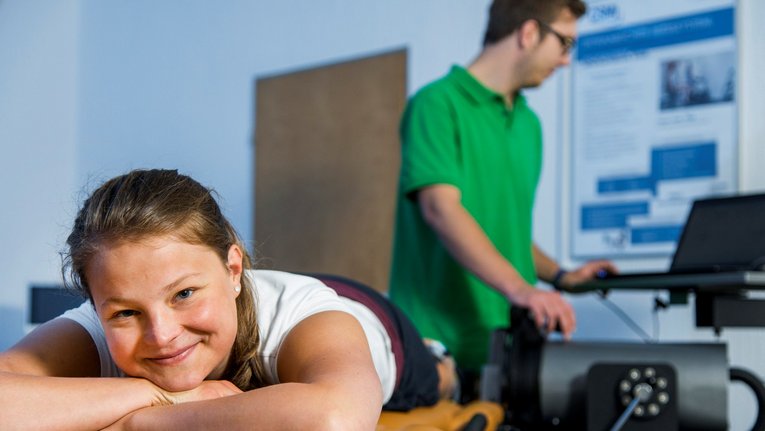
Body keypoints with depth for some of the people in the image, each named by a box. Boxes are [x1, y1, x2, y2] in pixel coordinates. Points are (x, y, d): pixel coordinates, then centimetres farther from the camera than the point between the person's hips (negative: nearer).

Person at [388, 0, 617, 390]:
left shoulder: (529, 124, 16)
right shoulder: (439, 104, -7)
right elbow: (441, 209, -20)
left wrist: (559, 276, 8)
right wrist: (518, 289, -30)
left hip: (506, 342, 7)